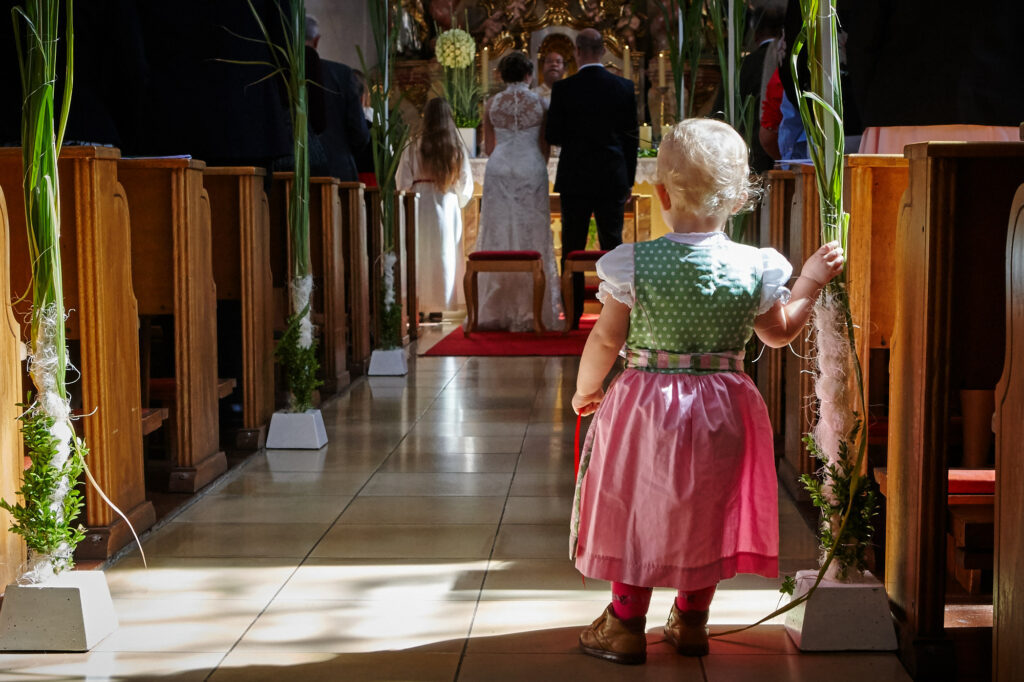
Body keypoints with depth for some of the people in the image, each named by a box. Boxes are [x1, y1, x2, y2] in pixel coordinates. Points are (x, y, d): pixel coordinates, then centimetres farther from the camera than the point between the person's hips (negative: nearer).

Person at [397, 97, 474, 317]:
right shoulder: (458, 148, -1)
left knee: (419, 255, 6)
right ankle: (438, 306, 8)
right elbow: (465, 184, 3)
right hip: (448, 208, 1)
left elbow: (403, 182, -5)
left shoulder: (414, 147, -7)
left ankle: (416, 305, 4)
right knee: (444, 255, 8)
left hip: (420, 207, -1)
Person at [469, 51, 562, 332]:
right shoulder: (539, 103, -2)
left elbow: (488, 147, 8)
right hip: (531, 171, -2)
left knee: (498, 236, 6)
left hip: (499, 170, 2)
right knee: (531, 237, 3)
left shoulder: (491, 104, 2)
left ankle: (496, 311, 7)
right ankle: (529, 311, 3)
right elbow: (545, 146, 2)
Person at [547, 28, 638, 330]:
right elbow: (632, 137, 2)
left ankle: (573, 316, 8)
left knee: (572, 249, 6)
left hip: (574, 180, -2)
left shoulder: (563, 89, -8)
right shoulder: (624, 87, -2)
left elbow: (553, 136, -5)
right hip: (613, 180, 2)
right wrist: (628, 181, 10)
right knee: (612, 247, 8)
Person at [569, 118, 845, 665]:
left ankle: (626, 625, 20)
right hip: (721, 409, 2)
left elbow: (605, 340, -7)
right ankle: (691, 620, 30)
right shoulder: (754, 269, -9)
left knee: (635, 509, 13)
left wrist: (584, 390, 10)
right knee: (706, 513, 18)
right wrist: (810, 283, 19)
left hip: (647, 405, -2)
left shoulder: (634, 264, -14)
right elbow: (779, 333, 8)